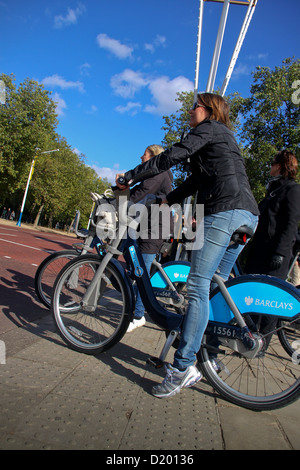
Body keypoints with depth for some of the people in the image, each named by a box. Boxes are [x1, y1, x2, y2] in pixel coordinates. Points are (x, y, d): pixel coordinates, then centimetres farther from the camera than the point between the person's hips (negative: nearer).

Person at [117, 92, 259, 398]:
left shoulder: (210, 128, 6)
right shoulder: (223, 139, 34)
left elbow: (171, 156, -6)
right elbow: (196, 181, 29)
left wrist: (131, 176, 2)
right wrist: (164, 202, 25)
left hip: (224, 211, -10)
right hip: (247, 216, 10)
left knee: (198, 286, -13)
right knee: (214, 287, 10)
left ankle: (183, 367, -10)